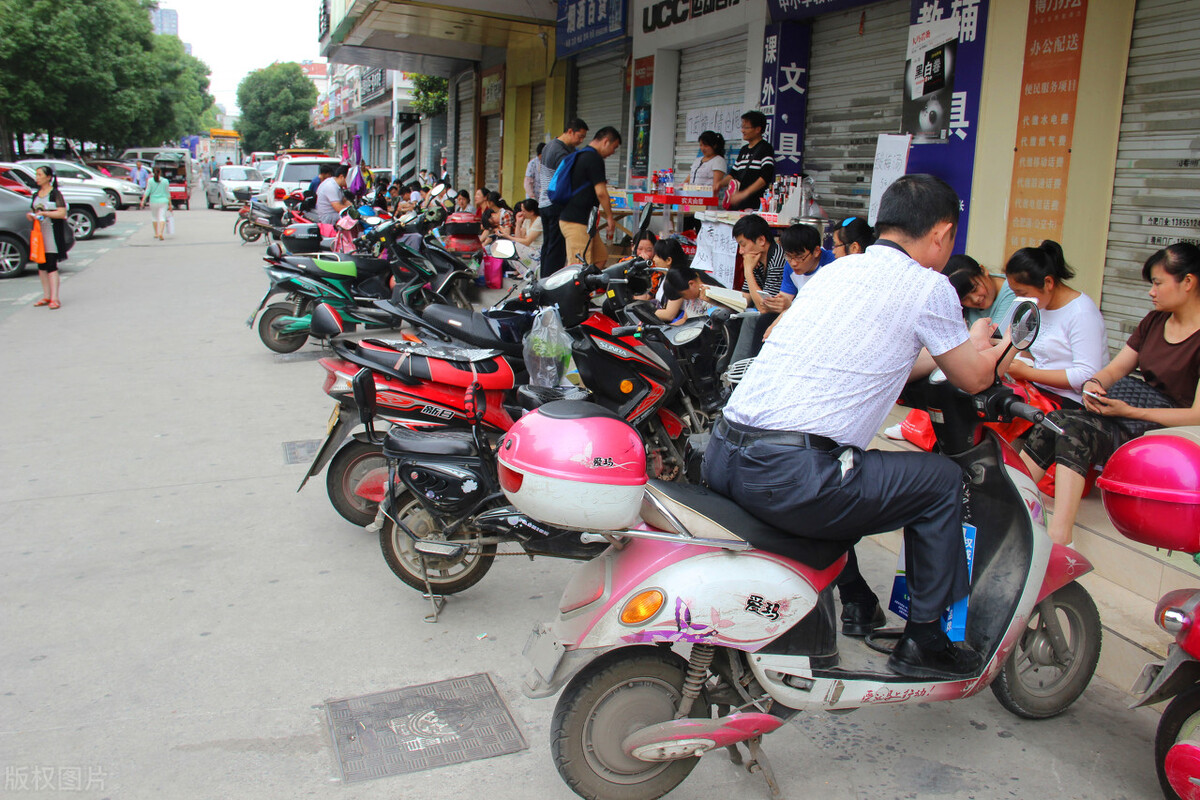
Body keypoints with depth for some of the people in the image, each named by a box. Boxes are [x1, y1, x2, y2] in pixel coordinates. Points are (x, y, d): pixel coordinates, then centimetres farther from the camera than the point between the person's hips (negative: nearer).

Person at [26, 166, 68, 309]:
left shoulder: (55, 194, -5)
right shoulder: (36, 195, 16)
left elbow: (62, 213, -15)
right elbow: (32, 211, 23)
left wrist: (44, 213, -19)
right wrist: (30, 215, 1)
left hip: (52, 233, -7)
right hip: (39, 233, 7)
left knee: (52, 266, -10)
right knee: (41, 266, 8)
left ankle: (54, 298, -11)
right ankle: (46, 296, 15)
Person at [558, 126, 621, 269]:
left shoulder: (581, 156, 18)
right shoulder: (594, 159, -14)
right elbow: (601, 192, -17)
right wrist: (609, 217, -7)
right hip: (576, 222, -11)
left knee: (601, 257, 14)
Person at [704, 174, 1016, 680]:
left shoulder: (834, 271, 21)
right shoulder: (928, 286, 0)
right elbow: (972, 378, 12)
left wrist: (969, 350, 45)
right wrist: (981, 344, 35)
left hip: (720, 459, 8)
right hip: (789, 479, -8)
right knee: (941, 480, 12)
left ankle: (851, 598, 42)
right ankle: (923, 641, 21)